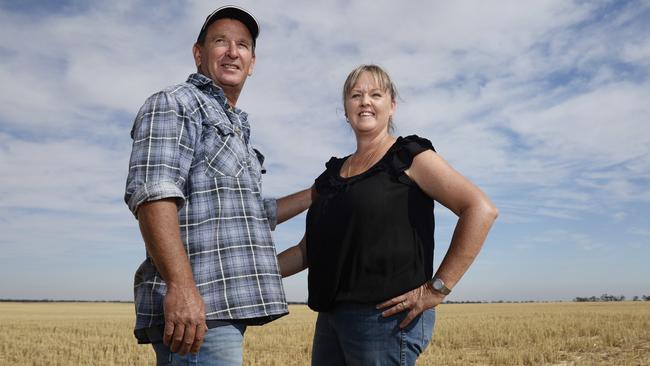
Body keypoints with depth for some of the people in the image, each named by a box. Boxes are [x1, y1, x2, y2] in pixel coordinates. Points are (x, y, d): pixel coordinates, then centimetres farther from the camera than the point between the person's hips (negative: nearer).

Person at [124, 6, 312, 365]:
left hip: (222, 308, 9)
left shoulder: (235, 128, 25)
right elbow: (153, 195, -18)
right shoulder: (175, 104, -3)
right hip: (193, 308, -9)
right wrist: (181, 286, -29)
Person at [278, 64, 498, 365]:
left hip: (387, 316, -6)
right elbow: (308, 249, 16)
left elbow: (481, 209, -13)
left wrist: (438, 288, -16)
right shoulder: (333, 173, 17)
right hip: (331, 318, 7)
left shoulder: (409, 157, -3)